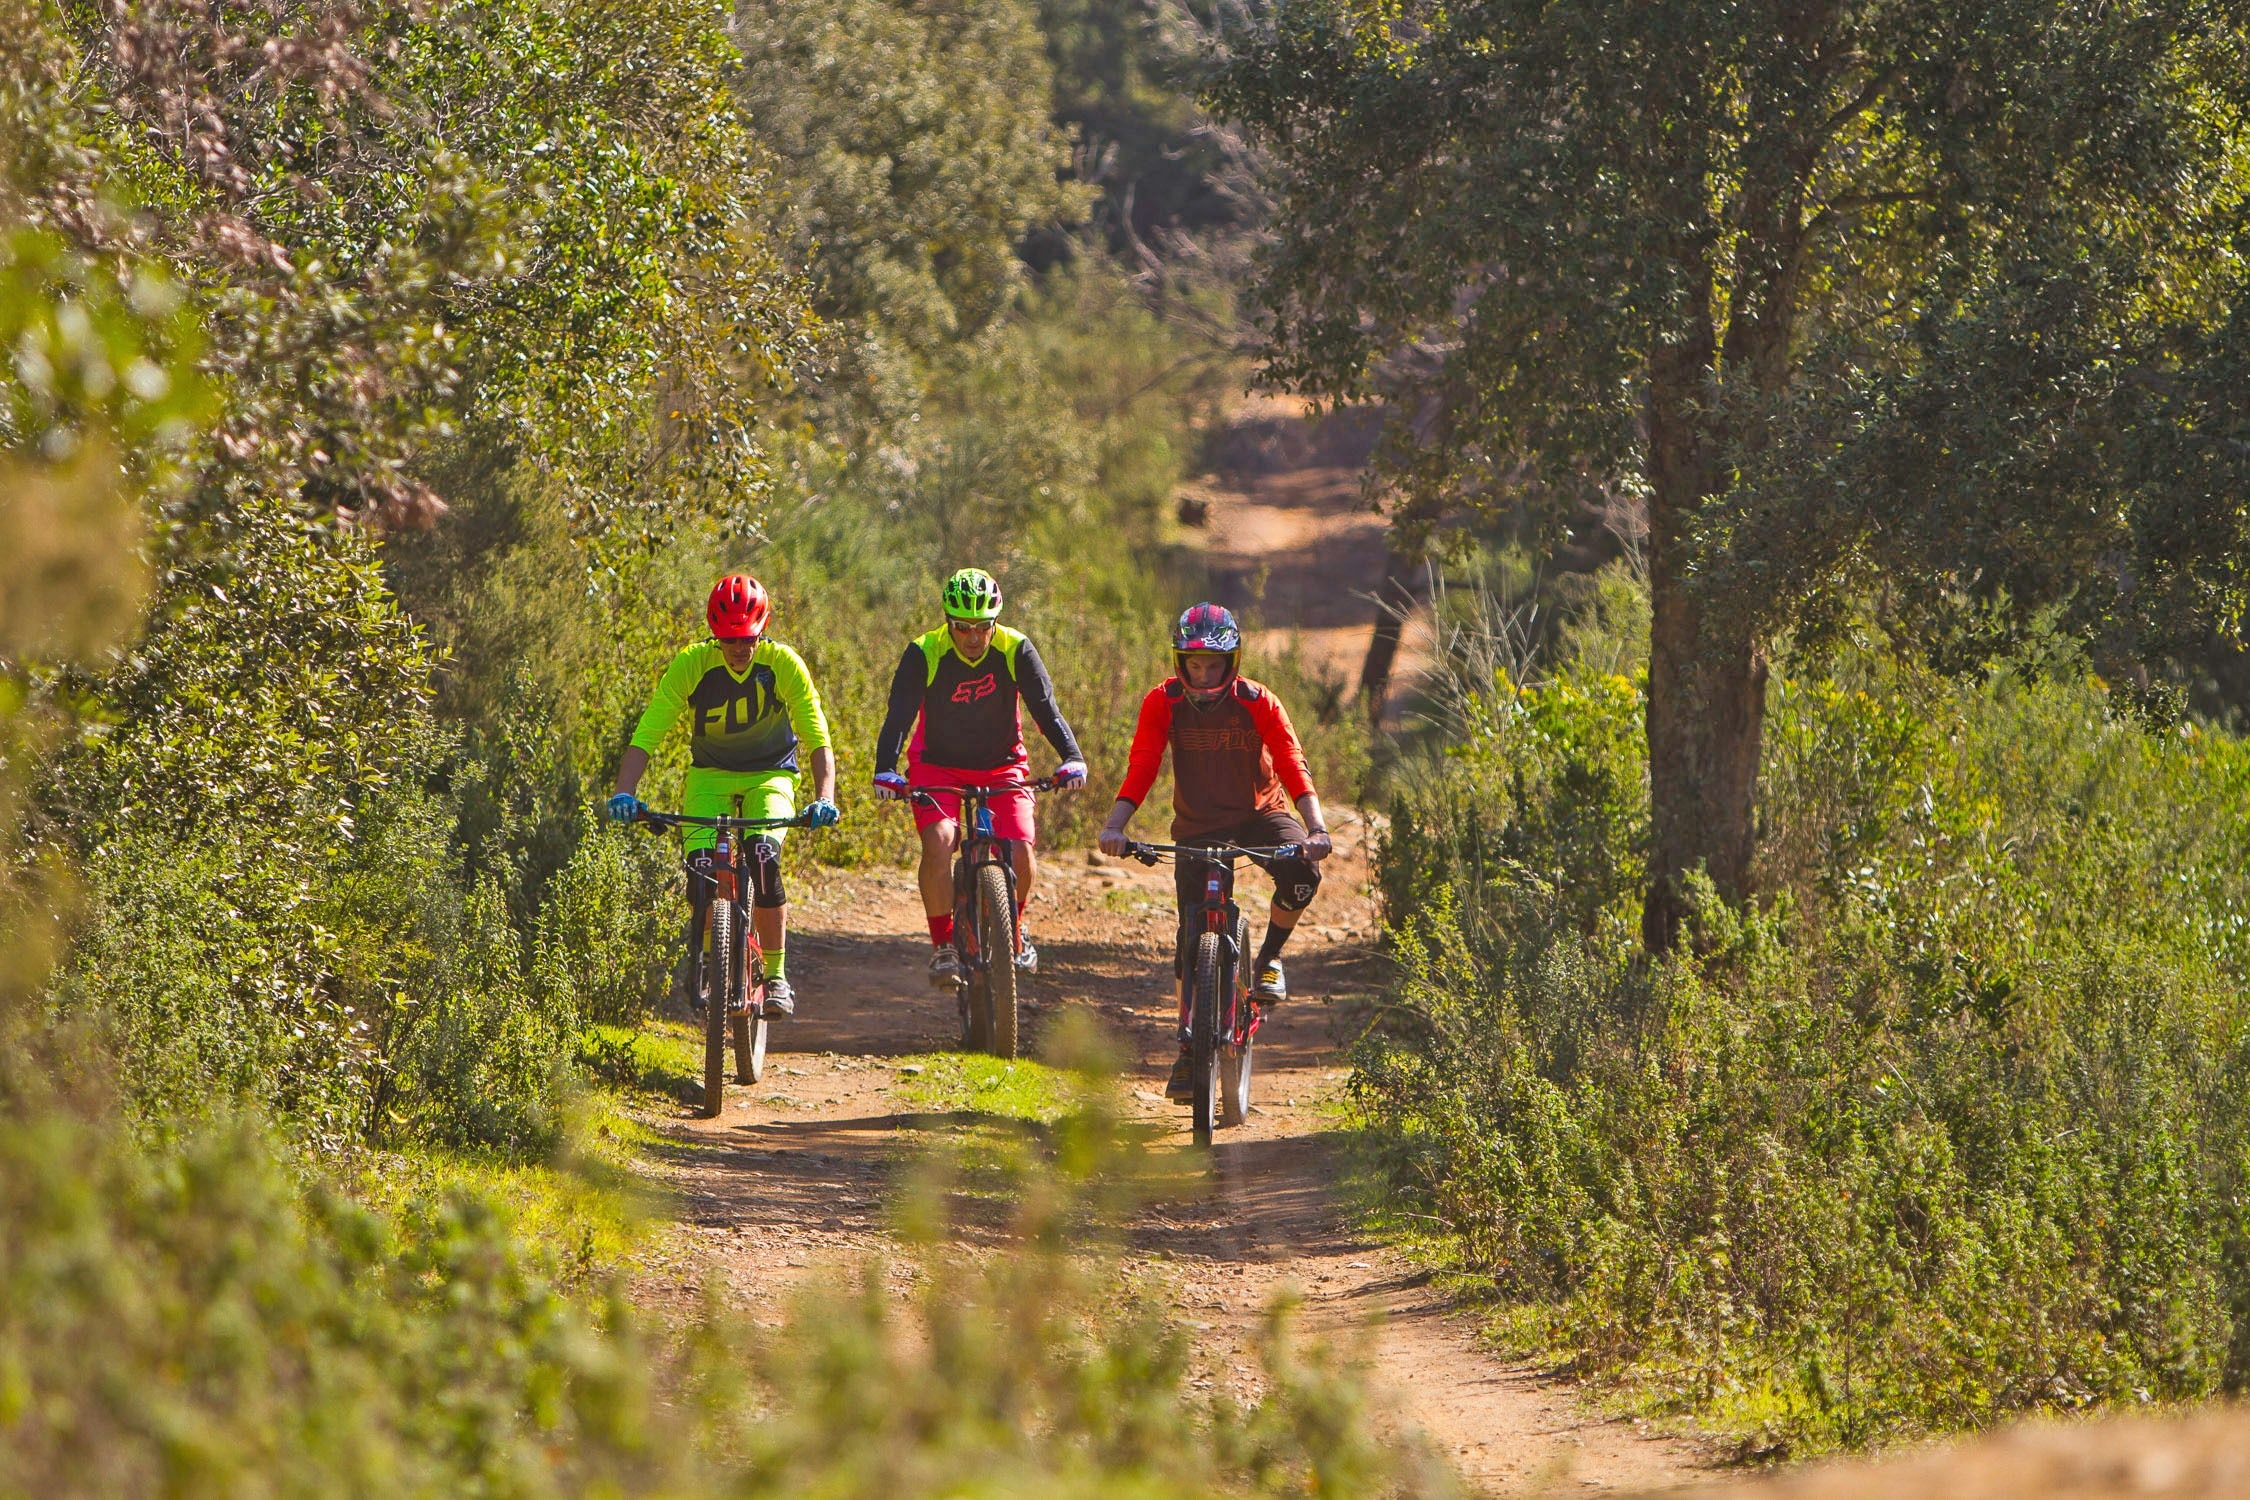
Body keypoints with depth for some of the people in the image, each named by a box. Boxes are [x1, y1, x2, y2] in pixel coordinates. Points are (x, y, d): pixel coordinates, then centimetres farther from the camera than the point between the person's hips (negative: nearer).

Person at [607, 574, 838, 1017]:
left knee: (763, 858, -28)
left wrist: (824, 798, -39)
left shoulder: (784, 666, -21)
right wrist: (624, 793, -39)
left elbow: (818, 741, -22)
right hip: (710, 774, 1)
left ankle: (776, 975, -14)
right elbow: (646, 736, -23)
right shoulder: (690, 665, -20)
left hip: (769, 776, -1)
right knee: (701, 869, -21)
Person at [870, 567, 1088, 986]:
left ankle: (1014, 931, 11)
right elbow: (899, 715, -24)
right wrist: (885, 770, -41)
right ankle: (943, 947, -12)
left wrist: (1072, 758, -36)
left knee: (1020, 850, -19)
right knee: (938, 842, -28)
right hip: (937, 767, -1)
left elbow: (1045, 708, -19)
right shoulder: (924, 654, -18)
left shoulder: (1015, 650, -15)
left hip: (1001, 768, 1)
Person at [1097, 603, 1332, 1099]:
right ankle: (1188, 1044, 6)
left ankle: (1269, 958, -5)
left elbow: (1293, 766, -22)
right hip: (1198, 825, 1)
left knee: (1301, 873, -32)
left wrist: (1316, 828, -36)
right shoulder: (1163, 703, -13)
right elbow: (1141, 769, -17)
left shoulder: (1258, 703, -16)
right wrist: (1115, 825, -33)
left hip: (1260, 813, -1)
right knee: (1192, 935, -7)